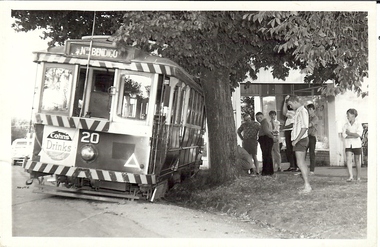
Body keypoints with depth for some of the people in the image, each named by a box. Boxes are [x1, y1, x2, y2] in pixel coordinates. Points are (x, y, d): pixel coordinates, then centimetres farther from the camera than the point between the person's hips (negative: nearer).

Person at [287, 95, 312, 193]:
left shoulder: (302, 111, -14)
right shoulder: (298, 111, 16)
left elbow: (304, 128, -21)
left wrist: (296, 140, -21)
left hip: (300, 140, -10)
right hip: (299, 140, 10)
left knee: (300, 163, -9)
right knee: (302, 163, 11)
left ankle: (307, 186, -7)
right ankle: (307, 185, 16)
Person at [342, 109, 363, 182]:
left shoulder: (358, 124, -2)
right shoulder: (345, 125, 5)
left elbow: (359, 134, -15)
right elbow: (344, 135, -5)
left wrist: (349, 133, -12)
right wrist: (354, 135, -11)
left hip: (357, 145, -2)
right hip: (348, 145, 2)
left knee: (357, 161, 7)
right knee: (348, 159, -14)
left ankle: (358, 177, 19)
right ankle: (351, 176, -18)